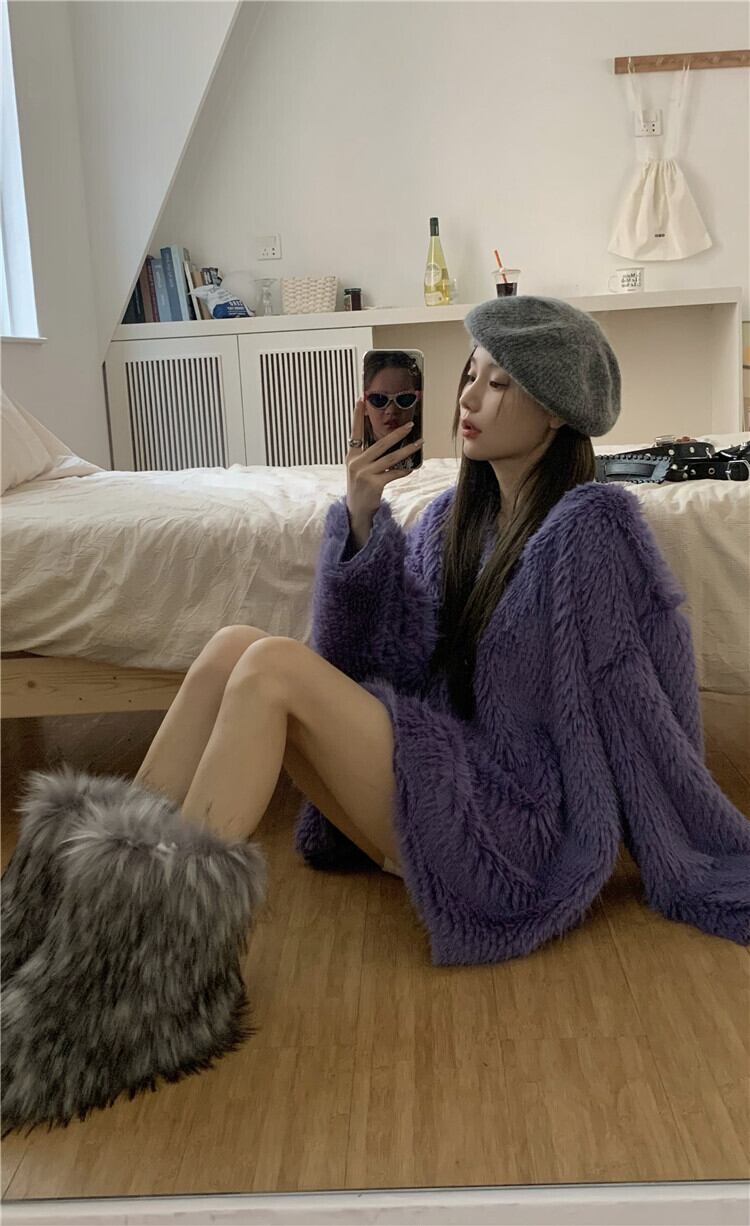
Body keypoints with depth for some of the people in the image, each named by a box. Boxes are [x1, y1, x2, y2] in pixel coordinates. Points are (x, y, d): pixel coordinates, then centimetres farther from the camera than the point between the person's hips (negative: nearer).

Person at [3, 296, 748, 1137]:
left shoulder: (592, 525, -10)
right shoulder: (455, 516, 11)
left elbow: (652, 713, -7)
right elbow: (368, 654, 3)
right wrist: (361, 518, -10)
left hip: (519, 831, -7)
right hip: (444, 776, 7)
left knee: (271, 667, -22)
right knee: (232, 646, -11)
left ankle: (147, 964, -20)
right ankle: (103, 888, -14)